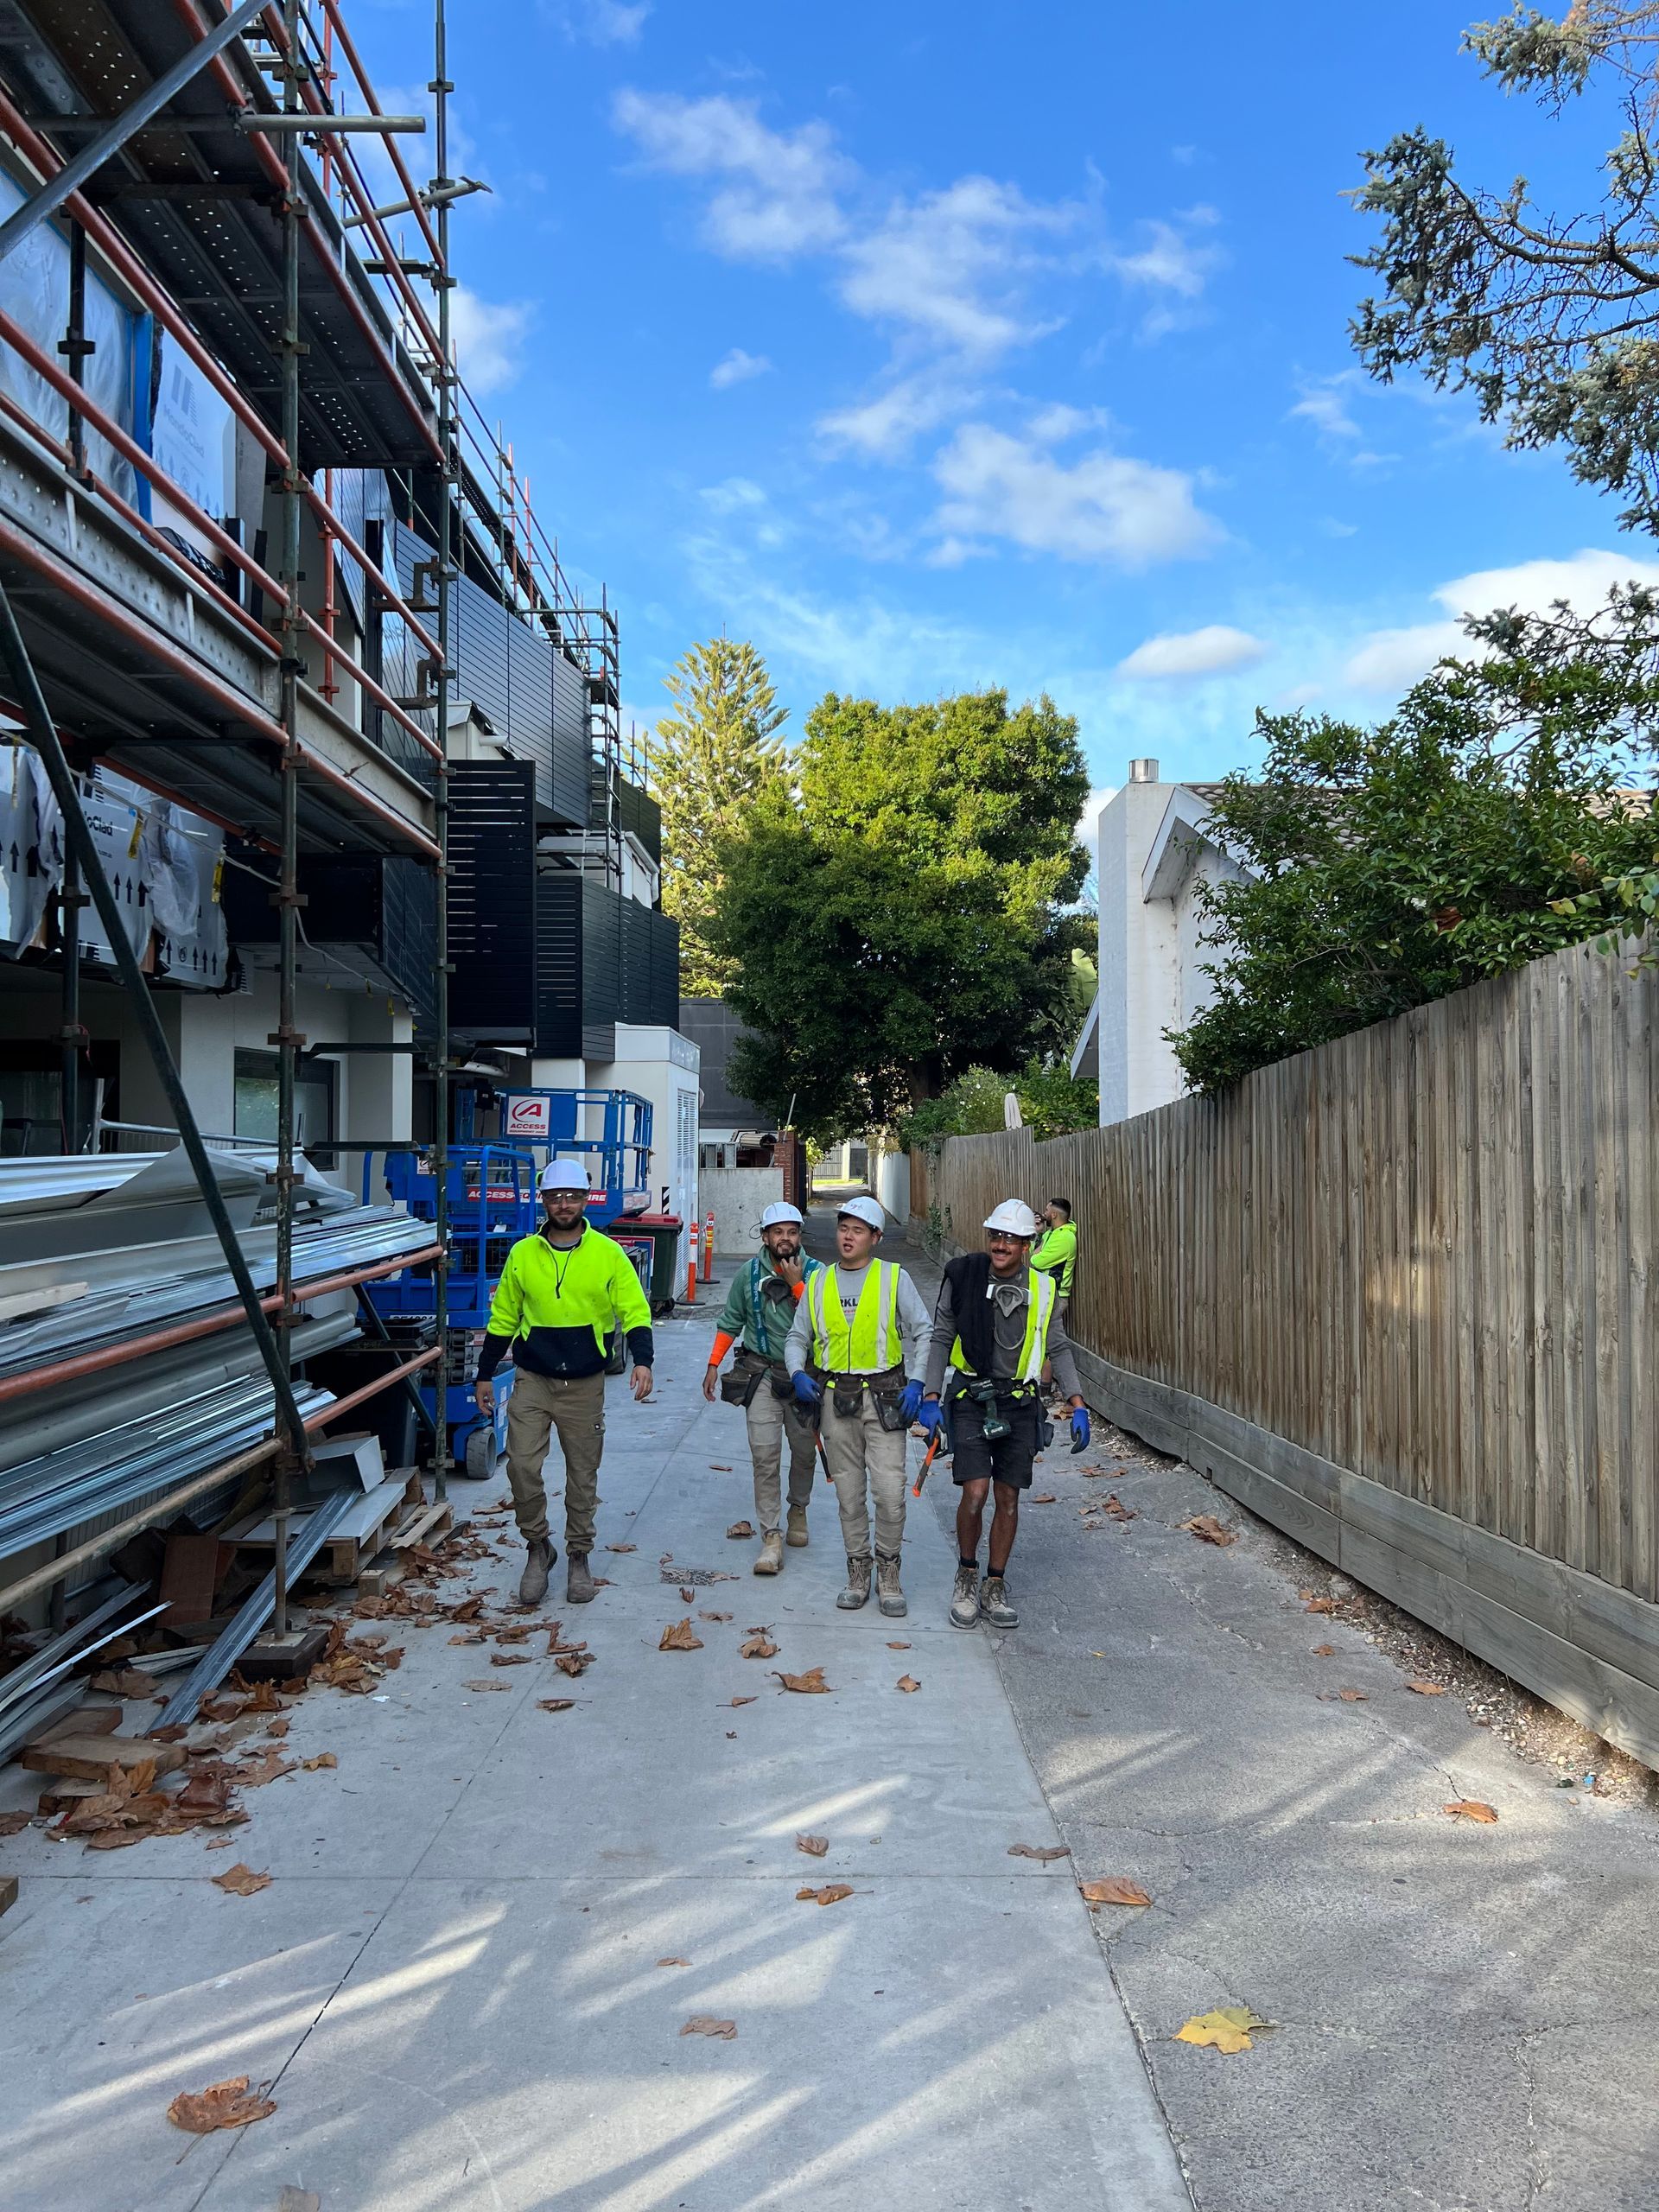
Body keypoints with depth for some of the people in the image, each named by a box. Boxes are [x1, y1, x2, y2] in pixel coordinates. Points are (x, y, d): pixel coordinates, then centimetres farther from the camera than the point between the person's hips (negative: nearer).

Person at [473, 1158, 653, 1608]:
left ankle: (579, 1557, 25)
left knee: (583, 1476, 8)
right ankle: (538, 1547, 13)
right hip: (532, 1381, 1)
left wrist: (642, 1360, -19)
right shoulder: (523, 1254, 2)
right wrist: (485, 1375, 10)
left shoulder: (608, 1254, -3)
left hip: (585, 1385, -1)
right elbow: (502, 1318, 10)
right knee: (522, 1466, -9)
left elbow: (634, 1312, -4)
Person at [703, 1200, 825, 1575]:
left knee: (804, 1452, 15)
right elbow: (730, 1322, 9)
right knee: (764, 1456, -9)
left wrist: (796, 1285, -19)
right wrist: (714, 1364, 5)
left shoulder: (815, 1273, -5)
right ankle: (771, 1536, -5)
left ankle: (798, 1509, 41)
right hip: (762, 1374, 0)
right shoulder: (749, 1274, 0)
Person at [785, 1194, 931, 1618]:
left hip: (884, 1396, -3)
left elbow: (922, 1332, 1)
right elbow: (797, 1337, 15)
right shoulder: (818, 1283, 9)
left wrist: (915, 1382, -10)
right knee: (849, 1494, 9)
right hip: (835, 1397, 3)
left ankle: (888, 1571, 10)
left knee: (890, 1492, -8)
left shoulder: (894, 1278, 0)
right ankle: (857, 1572, 22)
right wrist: (798, 1374, -4)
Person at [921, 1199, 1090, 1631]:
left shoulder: (1043, 1288, 2)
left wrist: (1077, 1405, 2)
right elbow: (941, 1339, 2)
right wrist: (930, 1397, -4)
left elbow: (1058, 1349, 9)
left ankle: (994, 1588, 22)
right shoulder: (963, 1276, -4)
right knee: (975, 1492, -10)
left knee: (1009, 1498, 7)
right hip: (971, 1397, -2)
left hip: (1020, 1402, 2)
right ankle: (966, 1576, 14)